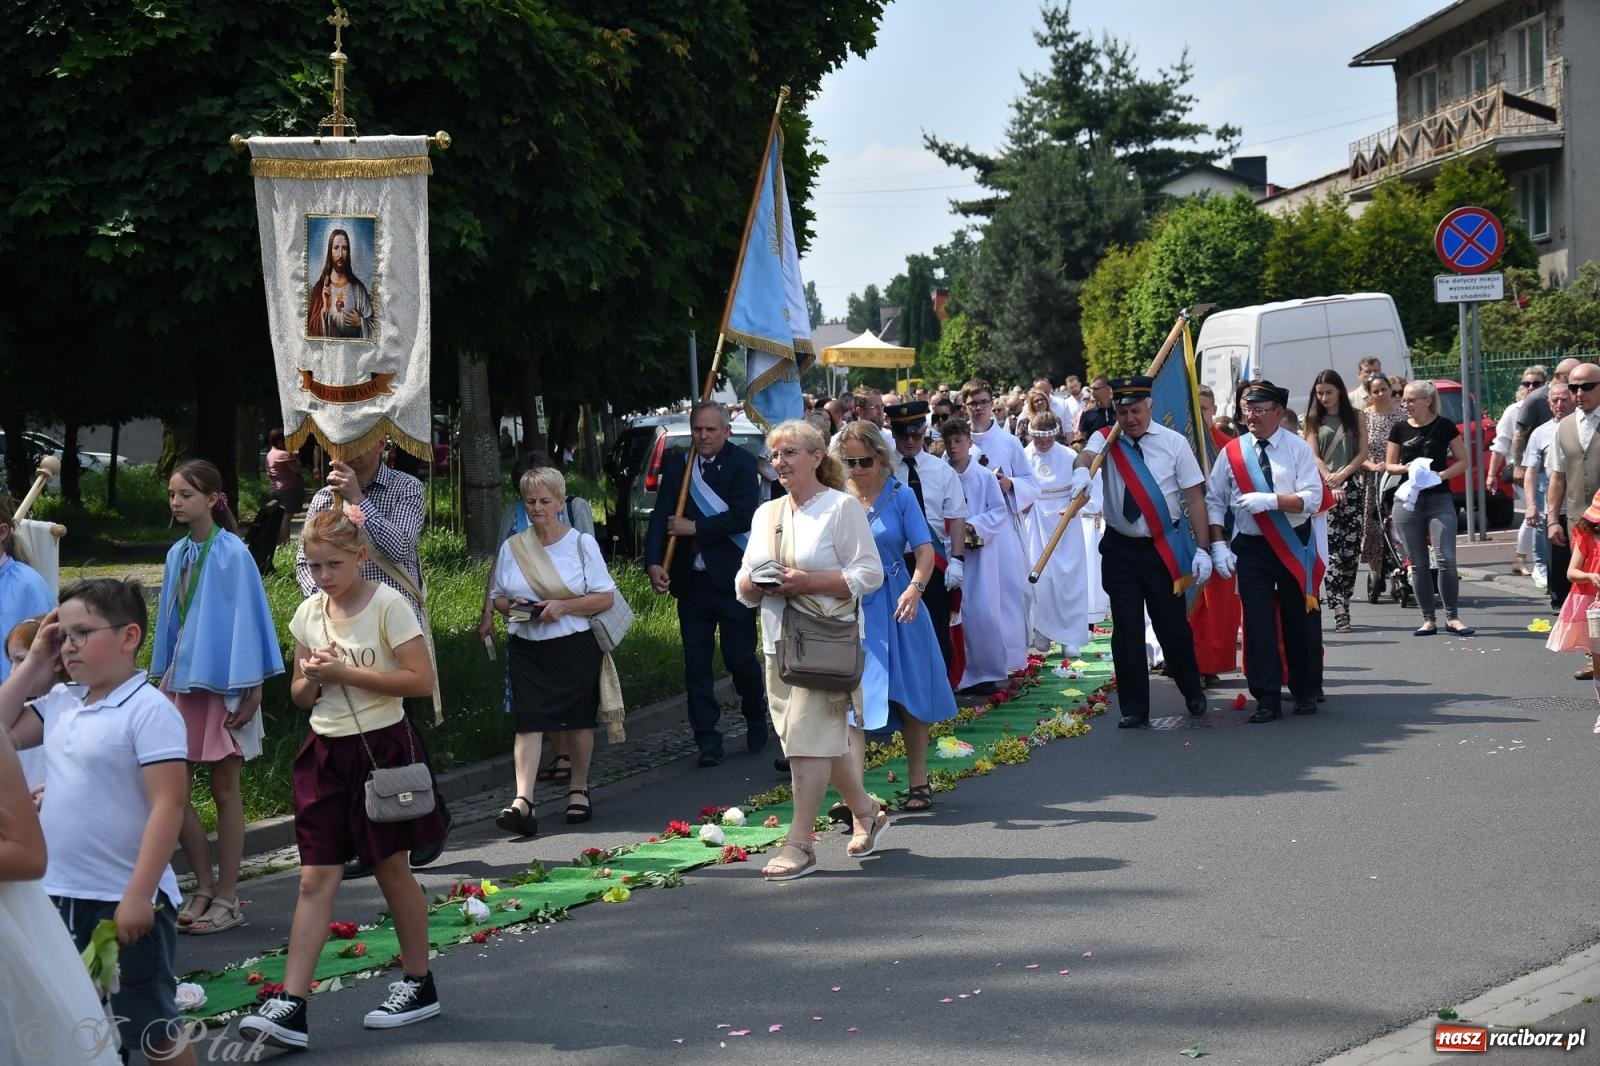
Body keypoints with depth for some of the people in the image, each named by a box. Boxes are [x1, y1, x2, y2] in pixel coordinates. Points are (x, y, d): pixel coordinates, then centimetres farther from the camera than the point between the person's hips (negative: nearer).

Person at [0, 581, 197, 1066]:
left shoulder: (148, 710, -15)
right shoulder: (59, 703, 8)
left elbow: (168, 805, -19)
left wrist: (137, 896, -23)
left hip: (124, 901, -7)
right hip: (59, 896, 7)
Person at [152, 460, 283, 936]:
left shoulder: (232, 553, -11)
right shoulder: (178, 554, 7)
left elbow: (245, 619, -11)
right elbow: (169, 618, 14)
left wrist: (250, 690, -12)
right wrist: (161, 677, 13)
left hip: (223, 683, -6)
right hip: (181, 680, 6)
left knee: (224, 789, 2)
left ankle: (226, 897, 11)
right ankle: (205, 884, 19)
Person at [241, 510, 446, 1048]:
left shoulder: (387, 604, -10)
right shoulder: (309, 613, 6)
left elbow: (421, 680, -17)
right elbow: (301, 695, 15)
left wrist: (346, 672, -18)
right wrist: (312, 678, -9)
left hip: (381, 747, -5)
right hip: (326, 752, 5)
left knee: (391, 869, 7)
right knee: (315, 880, 0)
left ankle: (419, 984, 24)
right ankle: (291, 1007, -5)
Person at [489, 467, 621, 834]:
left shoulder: (582, 543, -1)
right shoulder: (511, 548, 7)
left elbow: (606, 597, -3)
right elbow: (497, 596, 15)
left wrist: (563, 606, -16)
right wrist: (512, 606, -9)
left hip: (575, 648, -1)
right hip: (526, 649, 1)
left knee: (579, 720, 9)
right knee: (529, 721, -9)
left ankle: (578, 791, 27)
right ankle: (523, 801, -17)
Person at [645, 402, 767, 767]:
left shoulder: (742, 464, -5)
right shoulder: (677, 465, 6)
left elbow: (742, 516, -16)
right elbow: (661, 516, -1)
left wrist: (694, 527, -14)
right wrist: (653, 563, -15)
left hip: (732, 579, -4)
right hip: (691, 579, 4)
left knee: (740, 657, 2)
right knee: (696, 661, 4)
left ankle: (756, 720, 28)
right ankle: (707, 737, 11)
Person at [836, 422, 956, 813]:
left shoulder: (900, 496, -2)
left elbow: (924, 550, -9)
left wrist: (915, 589, -26)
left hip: (896, 607, 0)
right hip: (850, 608, 0)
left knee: (909, 696, 6)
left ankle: (918, 781, 19)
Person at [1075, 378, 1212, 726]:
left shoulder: (1174, 443, -2)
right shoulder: (1106, 440, 0)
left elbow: (1194, 497, -2)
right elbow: (1086, 455, -23)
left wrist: (1202, 549, -8)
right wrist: (1081, 471, -48)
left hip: (1165, 548, -1)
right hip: (1120, 550, 1)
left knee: (1173, 626, 4)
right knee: (1127, 630, 2)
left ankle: (1193, 693, 31)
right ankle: (1134, 710, 12)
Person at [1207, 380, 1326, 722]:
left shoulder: (1298, 448, -4)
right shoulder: (1232, 451, 2)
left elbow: (1312, 498, -13)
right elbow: (1214, 501, 4)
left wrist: (1271, 500, -25)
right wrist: (1218, 545, -6)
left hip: (1294, 546, -1)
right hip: (1251, 548, 1)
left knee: (1300, 620, 8)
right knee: (1258, 622, -2)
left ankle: (1306, 693, 24)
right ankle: (1267, 699, 4)